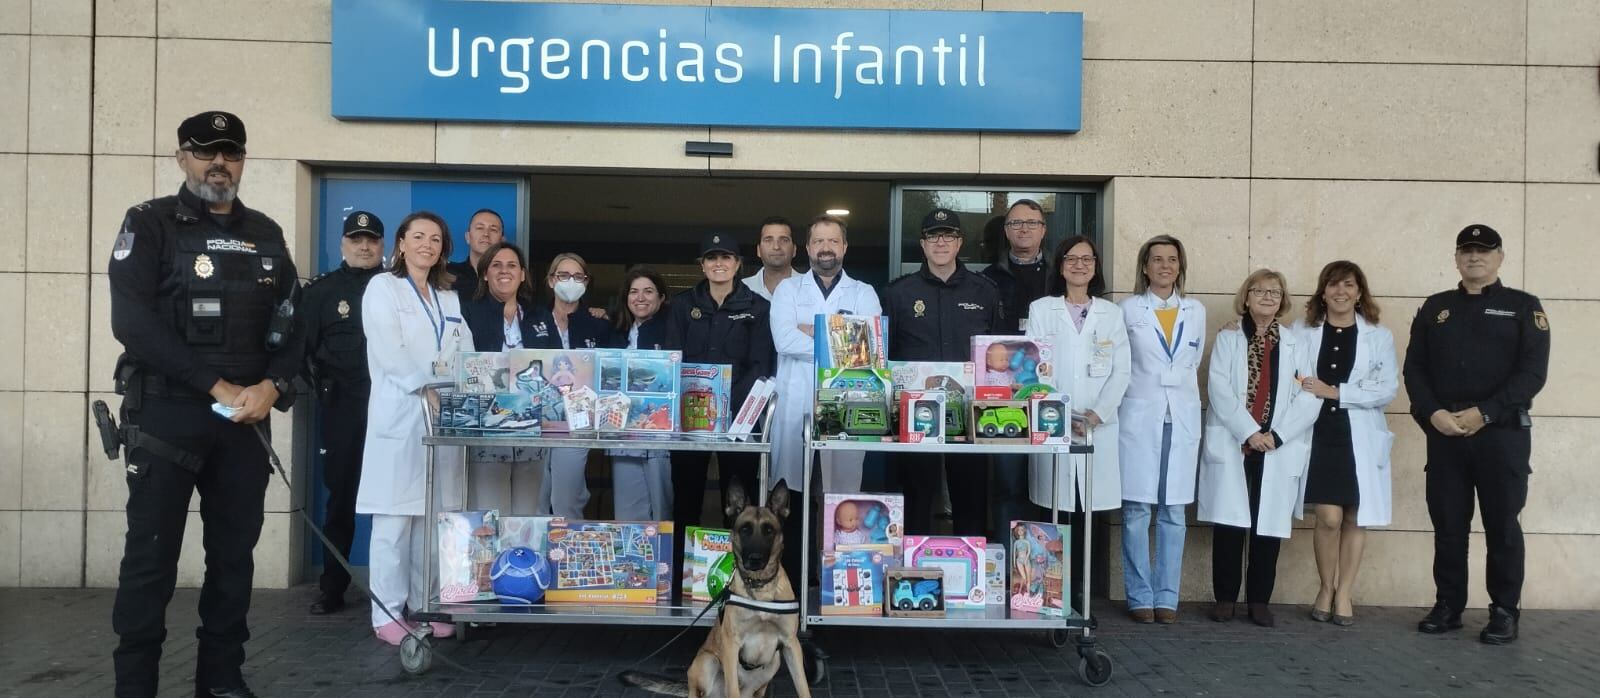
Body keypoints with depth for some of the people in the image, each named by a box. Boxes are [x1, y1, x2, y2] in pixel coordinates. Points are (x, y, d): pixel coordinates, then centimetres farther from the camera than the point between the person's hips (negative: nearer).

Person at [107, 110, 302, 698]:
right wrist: (216, 386, -16)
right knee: (152, 556, -1)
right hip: (165, 413, -4)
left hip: (245, 416, 4)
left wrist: (272, 385, -9)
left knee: (235, 552, 8)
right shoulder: (149, 225, -1)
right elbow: (132, 322, -13)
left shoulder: (266, 234, 12)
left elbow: (290, 322, 10)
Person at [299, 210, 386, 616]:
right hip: (343, 408, 0)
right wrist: (322, 385, -8)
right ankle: (332, 588, 16)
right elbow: (304, 347, 3)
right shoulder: (321, 290, 9)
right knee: (341, 496, 7)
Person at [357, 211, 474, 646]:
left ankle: (427, 607, 10)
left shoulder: (449, 299, 21)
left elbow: (465, 355, 12)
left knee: (433, 518, 4)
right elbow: (389, 352, -9)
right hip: (400, 414, -5)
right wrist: (427, 385, -16)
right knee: (394, 520, -6)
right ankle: (387, 614, -2)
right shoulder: (382, 288, 4)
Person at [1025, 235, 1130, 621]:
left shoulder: (1111, 314, 13)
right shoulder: (1041, 310, 8)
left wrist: (1097, 414, -7)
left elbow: (1121, 372, 7)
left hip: (1098, 427, 2)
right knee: (1054, 512, -4)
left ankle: (1078, 595, 8)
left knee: (1085, 513, 0)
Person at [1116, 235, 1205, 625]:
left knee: (1174, 512, 3)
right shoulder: (1129, 309, 2)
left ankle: (1167, 598, 10)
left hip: (1181, 420, 3)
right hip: (1139, 418, -3)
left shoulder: (1196, 312, 11)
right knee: (1136, 511, -3)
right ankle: (1140, 597, 5)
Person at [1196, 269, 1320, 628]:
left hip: (1279, 452, 1)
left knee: (1269, 526, 1)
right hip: (1231, 447, -1)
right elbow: (1219, 389, -3)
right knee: (1229, 523, -3)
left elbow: (1309, 399, 1)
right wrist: (1249, 432, -12)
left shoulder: (1298, 345, 12)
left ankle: (1260, 601, 10)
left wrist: (1275, 435, -10)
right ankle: (1225, 598, 6)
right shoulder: (1227, 339, 9)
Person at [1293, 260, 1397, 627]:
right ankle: (1326, 589, 15)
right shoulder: (1302, 332, 5)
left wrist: (1335, 392, -12)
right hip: (1318, 434, -1)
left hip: (1360, 438, 1)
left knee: (1355, 518, 5)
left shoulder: (1379, 337, 4)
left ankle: (1344, 593, 19)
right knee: (1329, 517, -6)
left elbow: (1388, 390, -5)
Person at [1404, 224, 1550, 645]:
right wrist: (1432, 413, -9)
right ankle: (1448, 605, 15)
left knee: (1501, 524, 2)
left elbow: (1533, 372, -6)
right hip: (1444, 433, 3)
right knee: (1448, 523, 6)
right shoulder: (1435, 308, 13)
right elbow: (1414, 367, 8)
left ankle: (1504, 611, 10)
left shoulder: (1523, 307, 4)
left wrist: (1484, 413, -16)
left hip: (1502, 432, -3)